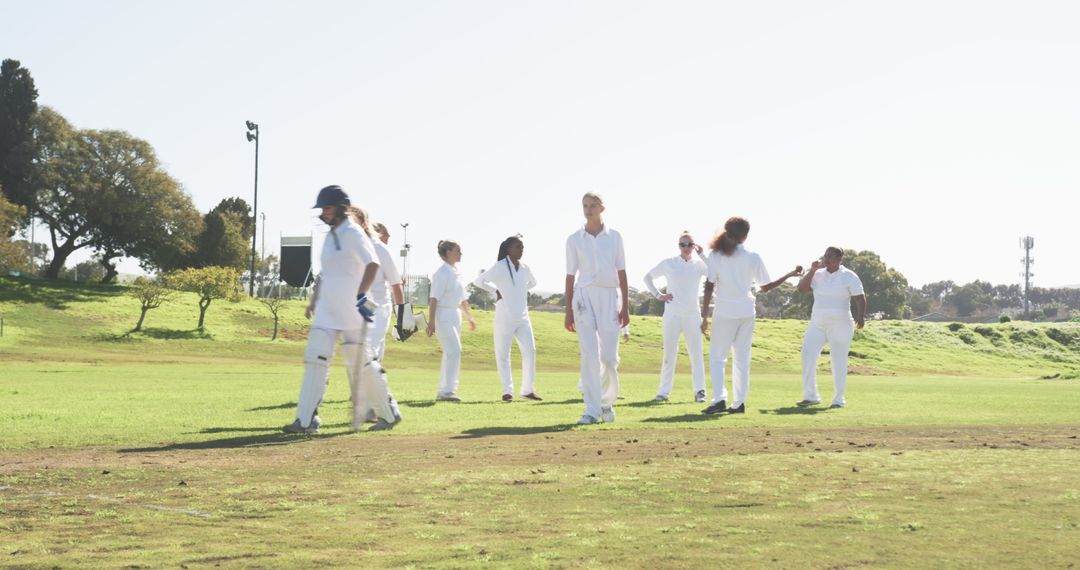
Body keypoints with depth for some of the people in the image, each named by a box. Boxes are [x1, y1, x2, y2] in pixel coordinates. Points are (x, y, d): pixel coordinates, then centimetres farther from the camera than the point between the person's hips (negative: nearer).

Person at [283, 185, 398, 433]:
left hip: (350, 310, -8)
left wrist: (360, 296, -31)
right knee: (315, 359, -2)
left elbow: (372, 264, -24)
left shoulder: (353, 234, -11)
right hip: (327, 310, 8)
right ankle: (306, 420, -4)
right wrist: (313, 302, 21)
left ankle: (387, 414, 15)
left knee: (359, 363, -1)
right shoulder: (330, 236, 16)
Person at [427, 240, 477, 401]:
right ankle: (447, 391, -17)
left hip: (455, 315, 9)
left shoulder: (456, 273, 14)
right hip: (443, 315, -9)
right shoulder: (442, 273, -13)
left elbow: (462, 299, 22)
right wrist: (431, 321, -21)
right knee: (454, 351, -17)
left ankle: (443, 392, 15)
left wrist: (470, 318, 25)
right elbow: (434, 298, -17)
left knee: (450, 353, 9)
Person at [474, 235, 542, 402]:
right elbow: (479, 281, -5)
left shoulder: (524, 268, 9)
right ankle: (507, 391, 9)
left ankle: (528, 389, 3)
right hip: (504, 317, -5)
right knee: (503, 354, 0)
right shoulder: (500, 267, -8)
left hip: (522, 317, 5)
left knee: (529, 351, -5)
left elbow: (533, 282, 30)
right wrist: (495, 291, -4)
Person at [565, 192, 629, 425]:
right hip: (584, 296, 0)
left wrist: (625, 307, 1)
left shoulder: (614, 237, 7)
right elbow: (570, 276, 7)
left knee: (609, 356, -3)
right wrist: (568, 311, 3)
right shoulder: (574, 240, 6)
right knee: (589, 355, -9)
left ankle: (607, 403, 19)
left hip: (609, 297, 1)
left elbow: (621, 273, 7)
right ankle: (592, 410, -7)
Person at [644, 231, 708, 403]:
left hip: (692, 315, 0)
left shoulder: (699, 264, 3)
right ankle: (664, 391, 8)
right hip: (672, 315, 0)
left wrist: (702, 254, -16)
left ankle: (699, 390, 2)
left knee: (696, 354, -3)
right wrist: (658, 295, 4)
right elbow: (648, 277, 14)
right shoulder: (669, 263, 4)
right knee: (669, 354, 3)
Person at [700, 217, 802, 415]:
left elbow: (709, 286, -8)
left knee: (717, 357, 4)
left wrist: (704, 315, -6)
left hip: (724, 312, -2)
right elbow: (765, 287, 9)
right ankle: (739, 402, 7)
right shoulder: (753, 257, 2)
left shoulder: (716, 255, -3)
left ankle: (719, 399, -12)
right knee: (742, 359, 10)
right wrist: (790, 275, 21)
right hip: (747, 312, 2)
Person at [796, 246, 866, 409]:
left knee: (839, 361, 0)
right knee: (808, 356, -9)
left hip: (840, 325, -4)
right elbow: (801, 288, 1)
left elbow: (860, 298, -10)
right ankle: (810, 396, -3)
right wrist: (812, 270, -7)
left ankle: (839, 399, 11)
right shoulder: (818, 274, 8)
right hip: (817, 324, 4)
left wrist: (861, 316, -26)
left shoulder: (849, 276, -5)